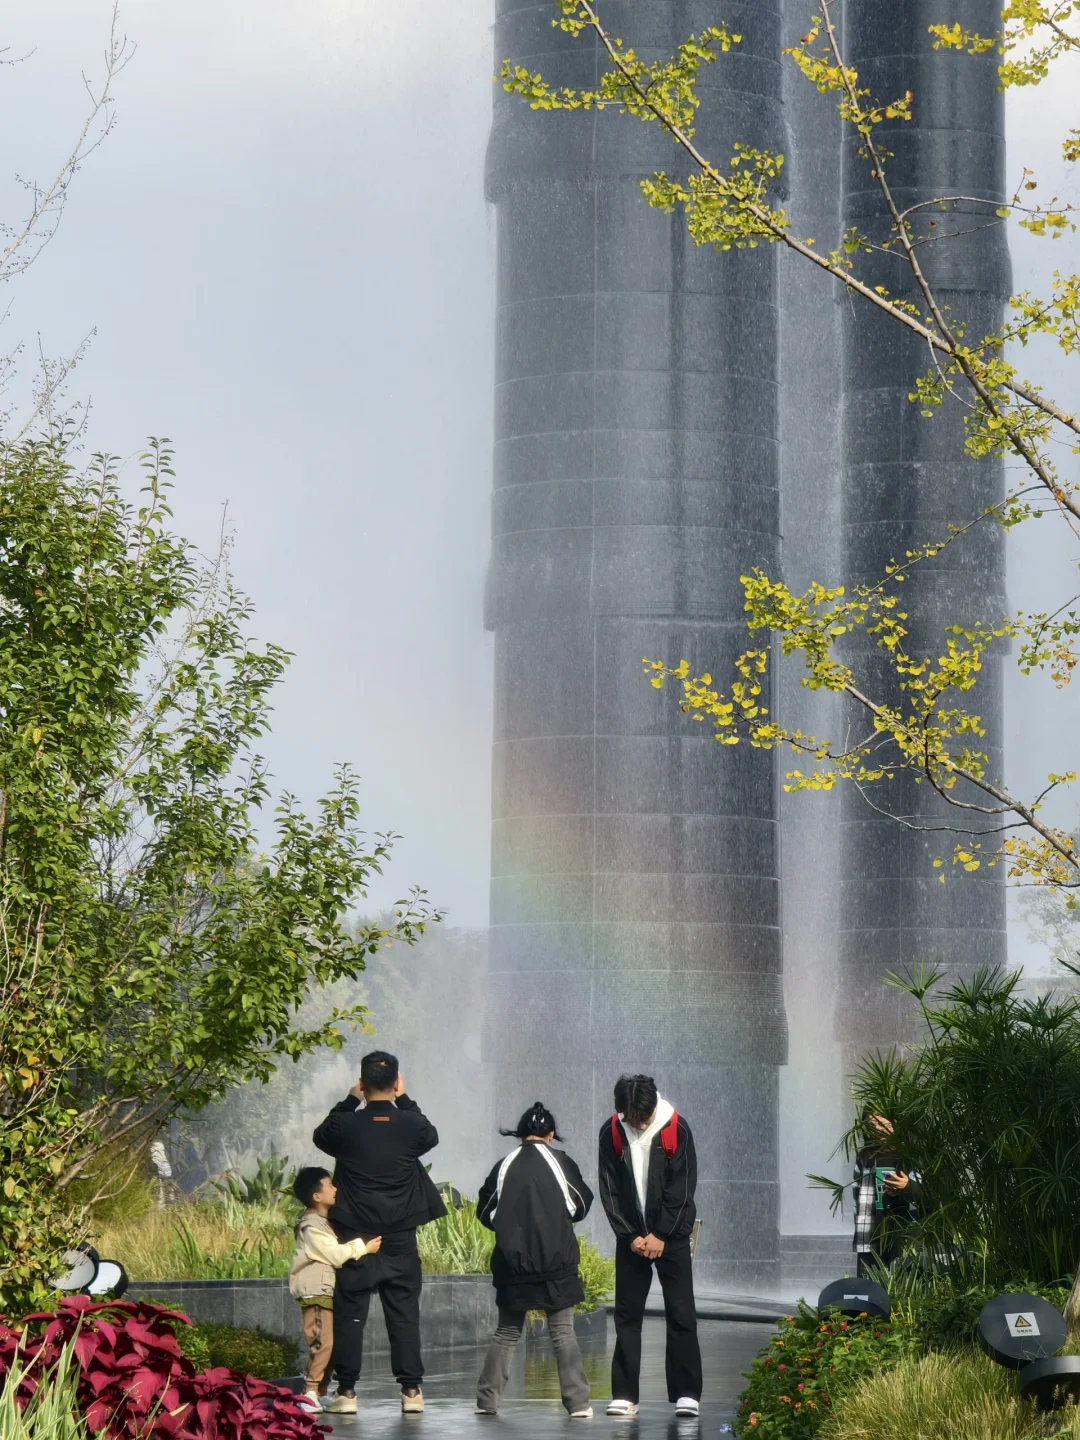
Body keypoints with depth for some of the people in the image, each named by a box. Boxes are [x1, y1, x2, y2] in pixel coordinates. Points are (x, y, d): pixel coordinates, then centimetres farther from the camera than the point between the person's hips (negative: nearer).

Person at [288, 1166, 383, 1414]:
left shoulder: (324, 1221, 16)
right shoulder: (312, 1228, -16)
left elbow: (338, 1249, 22)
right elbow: (336, 1255, -19)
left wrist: (359, 1244, 7)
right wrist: (364, 1247, -14)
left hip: (325, 1291, 10)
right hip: (314, 1291, -10)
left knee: (328, 1343, 11)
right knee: (322, 1341, -17)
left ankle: (319, 1392, 17)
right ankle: (310, 1392, -20)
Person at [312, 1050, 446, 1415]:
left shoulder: (348, 1125, -10)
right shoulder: (411, 1124, -8)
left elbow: (321, 1136, 13)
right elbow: (431, 1136, 17)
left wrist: (349, 1100, 14)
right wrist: (404, 1100, 19)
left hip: (354, 1237, -1)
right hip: (400, 1239, 1)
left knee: (349, 1313, 4)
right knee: (404, 1313, 7)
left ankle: (346, 1392, 2)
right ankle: (411, 1390, 5)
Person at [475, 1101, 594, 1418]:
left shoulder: (504, 1165, 0)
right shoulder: (559, 1161, -4)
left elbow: (486, 1213, 6)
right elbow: (581, 1205, 5)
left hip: (513, 1264, 2)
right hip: (556, 1262, -2)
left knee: (506, 1333, 13)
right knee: (563, 1333, 2)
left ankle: (487, 1400, 11)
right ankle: (578, 1403, -3)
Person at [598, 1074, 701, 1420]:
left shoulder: (676, 1129, -11)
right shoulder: (611, 1134, -6)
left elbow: (682, 1189, -10)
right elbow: (609, 1190, -3)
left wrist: (661, 1236, -12)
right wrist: (631, 1236, -9)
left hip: (672, 1235, -2)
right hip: (631, 1237, 2)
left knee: (681, 1314, -3)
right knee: (627, 1315, 1)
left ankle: (687, 1393, -1)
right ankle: (624, 1394, 4)